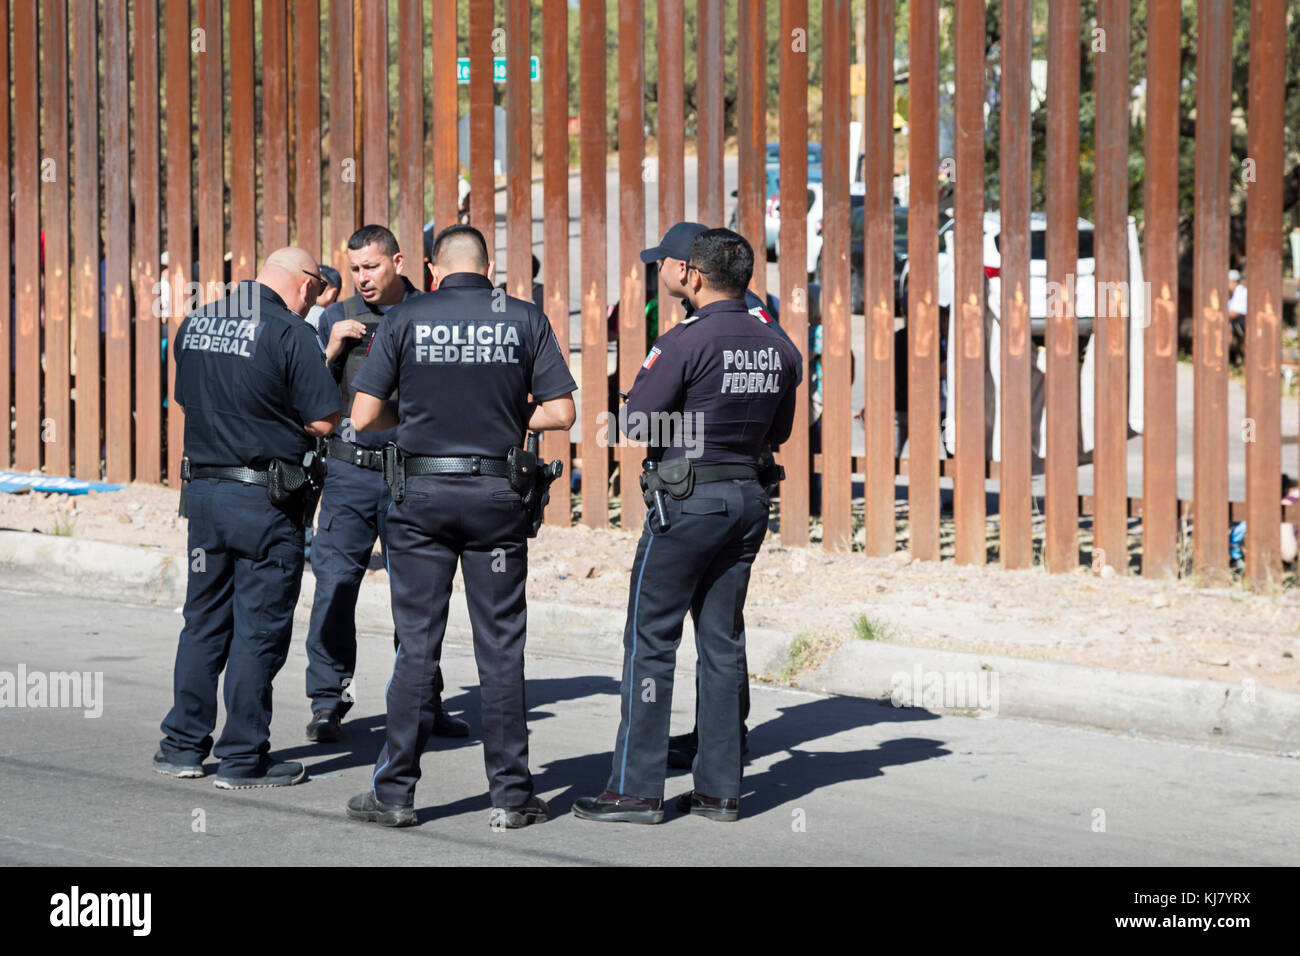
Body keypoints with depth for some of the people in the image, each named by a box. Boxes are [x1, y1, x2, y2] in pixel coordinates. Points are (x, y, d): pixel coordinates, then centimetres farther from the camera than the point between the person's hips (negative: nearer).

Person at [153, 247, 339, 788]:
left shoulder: (194, 325, 7)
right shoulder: (289, 333, -13)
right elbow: (324, 421, -14)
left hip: (202, 488, 6)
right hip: (265, 500, -6)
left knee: (204, 620, 15)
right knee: (259, 628, 1)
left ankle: (182, 746, 19)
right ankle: (243, 759, 5)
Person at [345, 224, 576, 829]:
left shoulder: (406, 319, -2)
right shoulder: (525, 319, 0)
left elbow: (363, 417, -4)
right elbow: (561, 412, -3)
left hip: (422, 493, 0)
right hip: (497, 493, 1)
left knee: (417, 645, 4)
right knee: (501, 647, 6)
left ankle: (395, 794, 6)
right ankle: (510, 796, 9)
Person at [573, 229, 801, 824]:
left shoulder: (687, 341, -15)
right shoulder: (779, 349, 6)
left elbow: (634, 423, -12)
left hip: (687, 500, -6)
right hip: (749, 497, 6)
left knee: (650, 640, -1)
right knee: (722, 641, 11)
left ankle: (636, 790, 0)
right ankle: (720, 790, 12)